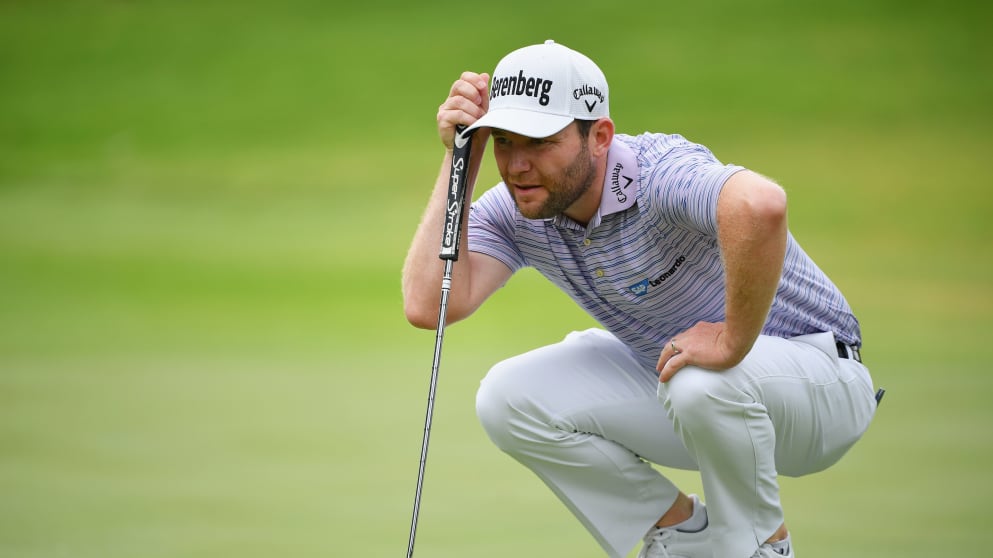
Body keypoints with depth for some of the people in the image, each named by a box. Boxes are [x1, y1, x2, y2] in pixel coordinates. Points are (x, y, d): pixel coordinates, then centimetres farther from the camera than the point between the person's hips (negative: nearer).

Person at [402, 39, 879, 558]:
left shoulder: (657, 172, -32)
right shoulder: (512, 210, -10)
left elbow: (760, 205, -55)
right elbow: (428, 306, -23)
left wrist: (733, 341, -42)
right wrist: (460, 160, -22)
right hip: (669, 374, 7)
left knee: (701, 382, -38)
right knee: (508, 397, -10)